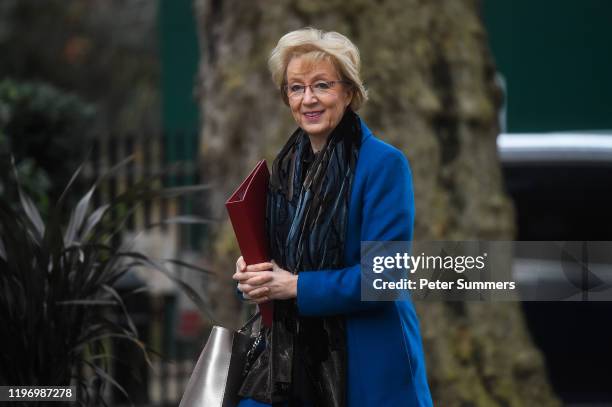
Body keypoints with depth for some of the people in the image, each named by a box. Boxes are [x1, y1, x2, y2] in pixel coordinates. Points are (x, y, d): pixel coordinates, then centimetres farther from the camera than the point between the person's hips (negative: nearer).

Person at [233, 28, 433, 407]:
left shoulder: (384, 164, -11)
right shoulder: (288, 164, 10)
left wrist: (296, 286, -19)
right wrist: (252, 273, -5)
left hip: (366, 363, -6)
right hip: (289, 355, 6)